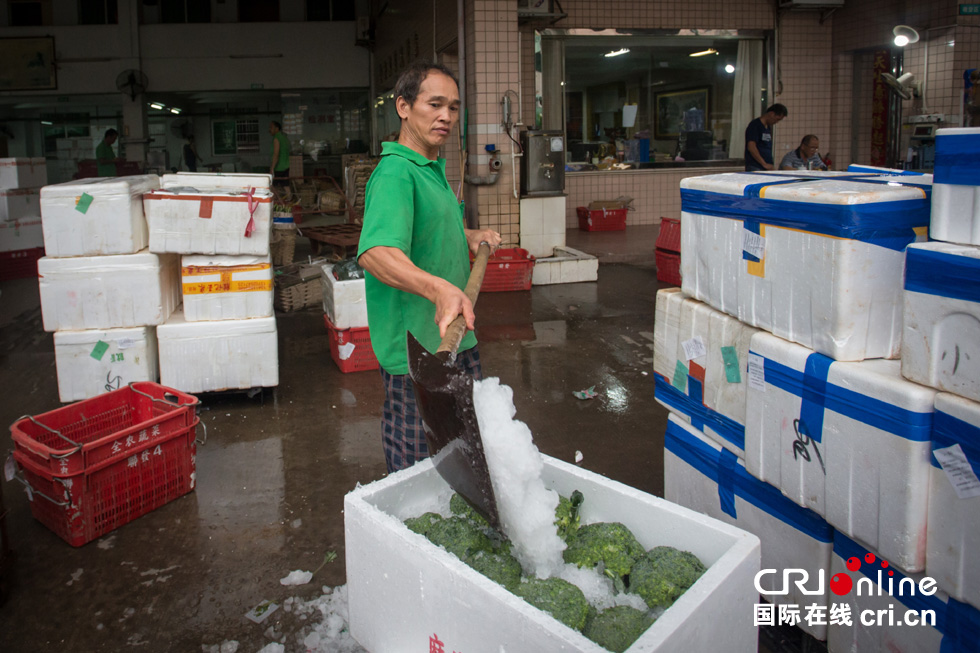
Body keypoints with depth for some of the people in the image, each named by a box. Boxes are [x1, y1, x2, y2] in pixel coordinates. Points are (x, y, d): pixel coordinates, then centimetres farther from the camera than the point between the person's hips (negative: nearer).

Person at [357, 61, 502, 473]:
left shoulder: (433, 169, 13)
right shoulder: (395, 173, -20)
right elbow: (375, 252, -37)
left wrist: (470, 237, 10)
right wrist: (439, 288, -53)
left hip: (455, 336, 10)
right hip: (417, 348, -10)